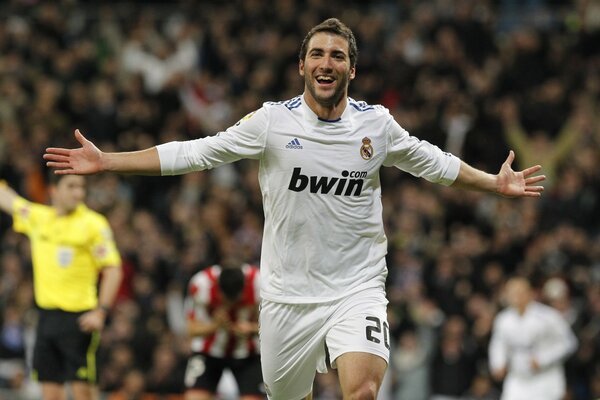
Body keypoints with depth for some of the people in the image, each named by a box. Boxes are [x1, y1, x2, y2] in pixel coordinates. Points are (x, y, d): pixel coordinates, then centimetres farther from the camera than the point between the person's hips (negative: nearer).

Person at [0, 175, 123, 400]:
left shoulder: (93, 224, -5)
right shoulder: (37, 217, 9)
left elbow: (112, 270, -8)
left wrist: (101, 312, -16)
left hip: (79, 317, -5)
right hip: (47, 314, 5)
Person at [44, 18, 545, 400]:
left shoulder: (377, 124, 2)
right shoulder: (272, 122, -3)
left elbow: (435, 163, 19)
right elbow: (193, 153, -1)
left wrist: (496, 183, 15)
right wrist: (106, 161, -4)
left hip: (357, 290, -1)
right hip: (288, 294, 1)